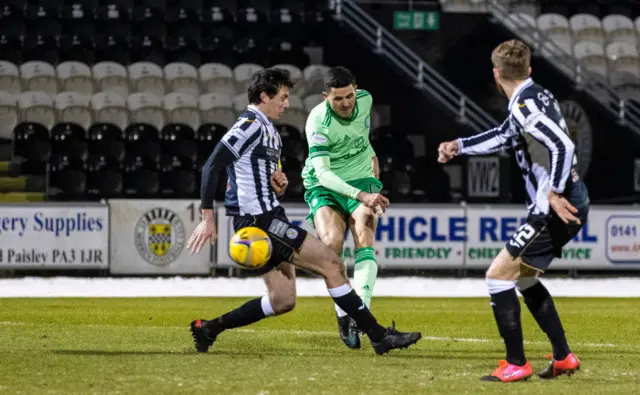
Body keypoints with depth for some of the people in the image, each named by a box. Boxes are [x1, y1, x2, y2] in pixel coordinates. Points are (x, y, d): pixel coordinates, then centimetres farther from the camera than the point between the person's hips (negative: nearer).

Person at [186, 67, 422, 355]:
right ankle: (379, 335, -9)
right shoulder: (250, 126, -11)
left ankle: (209, 329, 13)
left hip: (269, 219, 10)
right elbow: (211, 167, -18)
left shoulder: (270, 133, 20)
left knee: (282, 301, 9)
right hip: (259, 221, -10)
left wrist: (279, 186, 0)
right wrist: (208, 218, -21)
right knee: (329, 262, -11)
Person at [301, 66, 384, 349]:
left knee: (364, 240, -23)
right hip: (324, 186, -3)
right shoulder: (318, 121, -22)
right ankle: (343, 314, -18)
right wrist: (361, 195, -39)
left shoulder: (365, 100, -6)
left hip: (362, 180, 3)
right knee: (332, 242, -29)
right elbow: (323, 172, -28)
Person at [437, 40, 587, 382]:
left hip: (558, 210, -10)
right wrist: (459, 146, 25)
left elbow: (563, 146, -29)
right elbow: (504, 137, 28)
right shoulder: (537, 97, 13)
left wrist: (554, 193, -26)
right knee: (523, 278, 22)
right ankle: (563, 357, 23)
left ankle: (516, 364, -2)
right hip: (569, 205, 10)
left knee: (498, 275, -4)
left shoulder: (525, 108, -17)